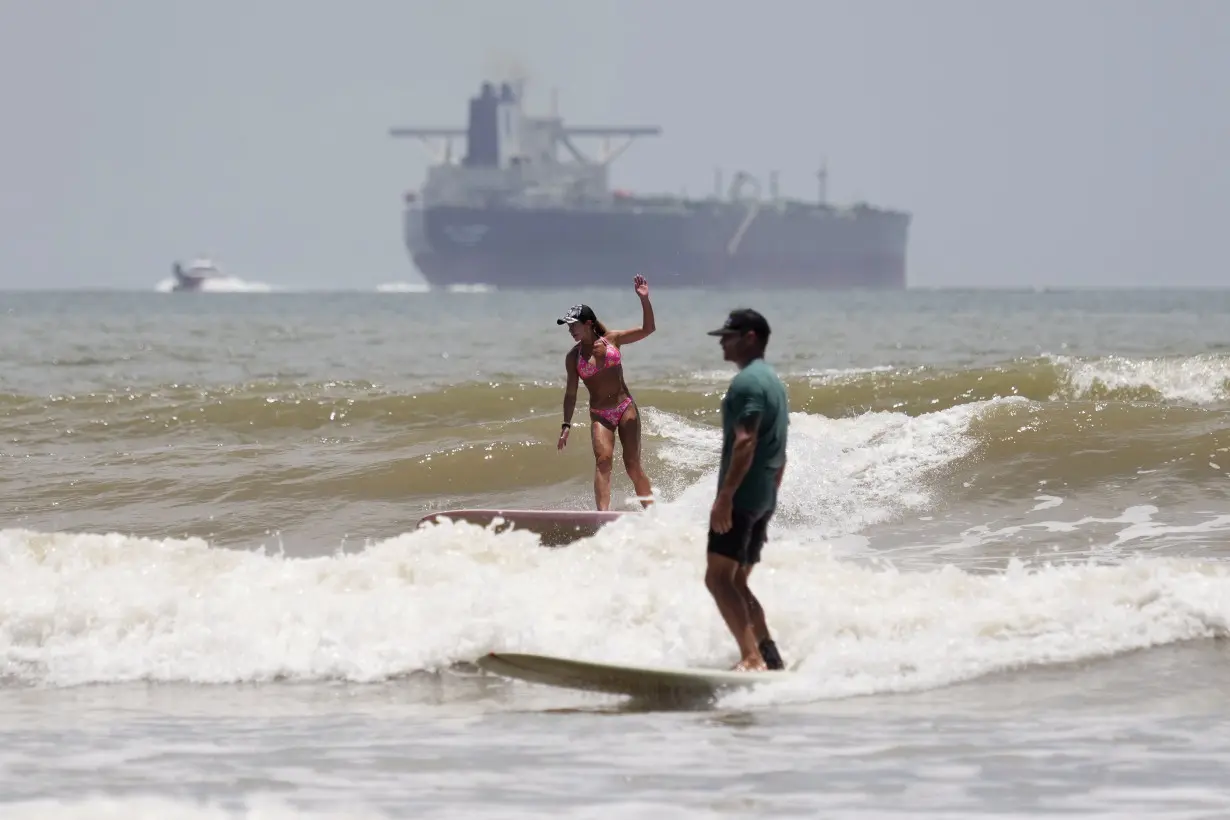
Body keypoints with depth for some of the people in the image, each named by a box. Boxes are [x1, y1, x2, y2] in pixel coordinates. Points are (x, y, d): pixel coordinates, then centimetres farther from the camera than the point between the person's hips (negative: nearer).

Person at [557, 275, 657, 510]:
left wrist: (644, 300, -15)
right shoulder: (573, 357, 3)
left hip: (625, 408, 0)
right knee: (603, 458, -22)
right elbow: (571, 393, 5)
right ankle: (603, 514, -31)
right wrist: (566, 425, -1)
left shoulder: (612, 339, 1)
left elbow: (647, 329, -3)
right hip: (599, 415, 0)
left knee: (632, 464, -3)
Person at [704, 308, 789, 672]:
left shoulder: (747, 382, -12)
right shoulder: (773, 382, 20)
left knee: (718, 577, -13)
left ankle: (752, 657, -23)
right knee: (736, 582, 15)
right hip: (764, 498, 10)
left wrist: (724, 496, -26)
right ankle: (769, 655, 10)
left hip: (741, 495, -10)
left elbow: (745, 443, -23)